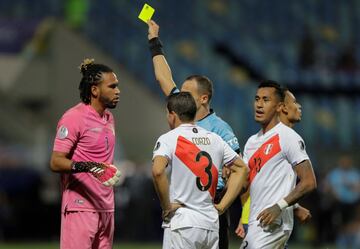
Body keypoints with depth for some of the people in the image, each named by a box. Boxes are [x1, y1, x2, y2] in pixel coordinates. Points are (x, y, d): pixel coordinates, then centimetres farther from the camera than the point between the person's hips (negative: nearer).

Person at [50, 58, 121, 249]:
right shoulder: (74, 117, -10)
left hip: (106, 209, 8)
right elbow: (56, 162, -16)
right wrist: (85, 166, -30)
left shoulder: (109, 118, 17)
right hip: (80, 209, -8)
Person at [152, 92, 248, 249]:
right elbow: (242, 168, 18)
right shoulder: (214, 139, 13)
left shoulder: (168, 139, -5)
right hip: (211, 225, 6)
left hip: (182, 224, -6)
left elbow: (158, 171, -23)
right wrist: (222, 205, 14)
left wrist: (166, 206, -11)